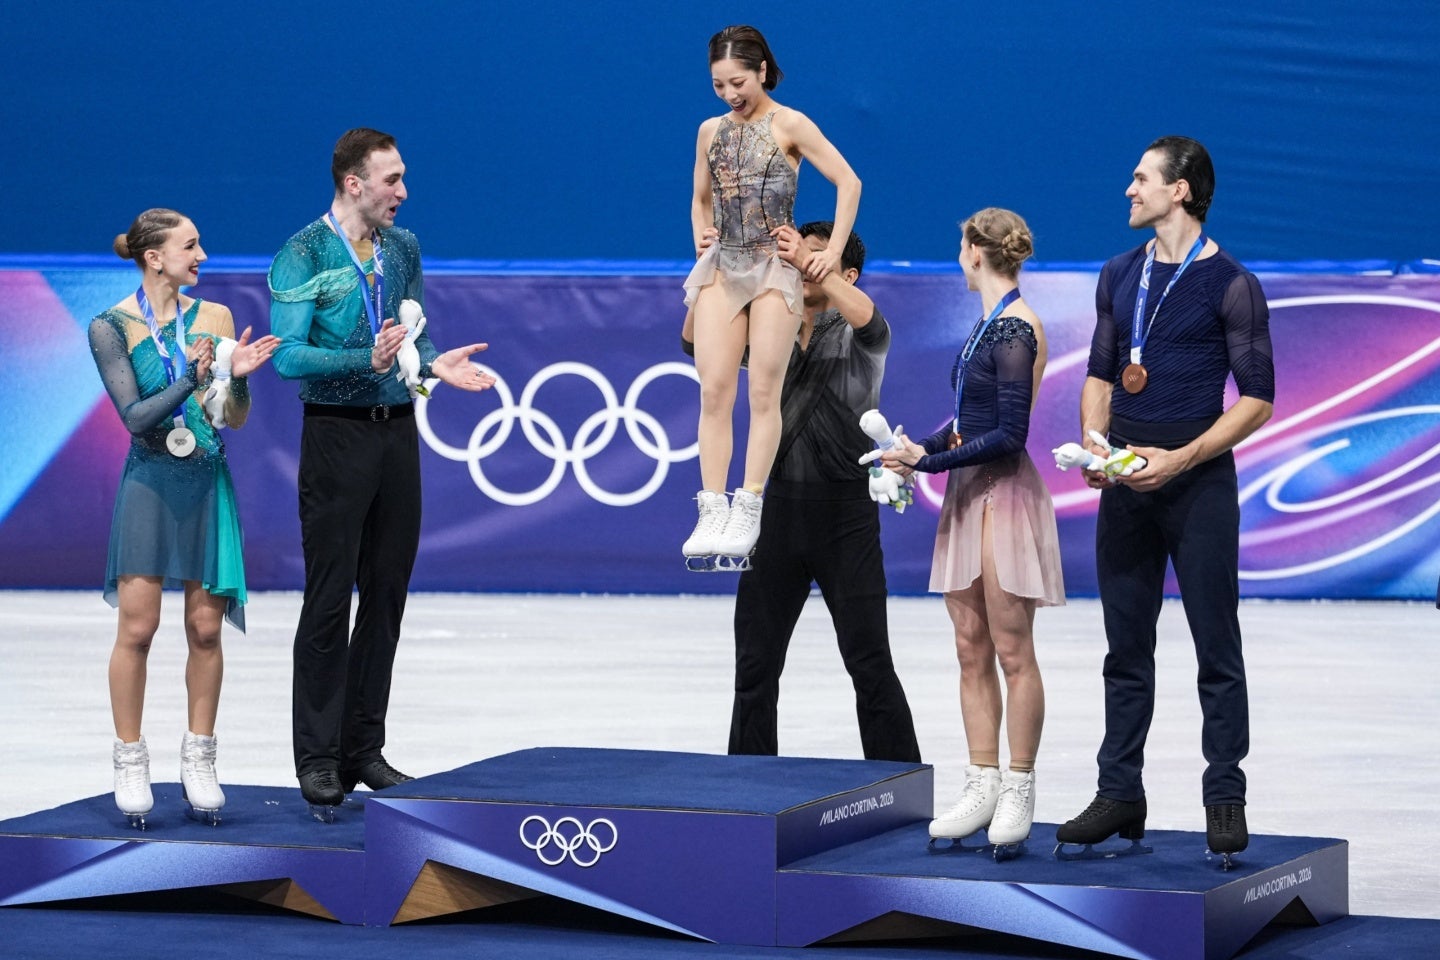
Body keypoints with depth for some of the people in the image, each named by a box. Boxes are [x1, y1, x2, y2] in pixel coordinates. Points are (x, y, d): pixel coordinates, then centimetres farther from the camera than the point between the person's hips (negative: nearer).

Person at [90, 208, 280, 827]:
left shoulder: (214, 317, 4)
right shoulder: (112, 328, -3)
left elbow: (236, 419, 5)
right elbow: (134, 415, -10)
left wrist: (238, 376, -14)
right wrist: (189, 380, -22)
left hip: (208, 485, 3)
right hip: (150, 485, -2)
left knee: (205, 628, 3)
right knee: (137, 627, -3)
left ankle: (198, 762, 12)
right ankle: (130, 763, 6)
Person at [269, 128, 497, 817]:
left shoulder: (403, 248, 11)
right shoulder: (304, 255, -8)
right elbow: (288, 354, -15)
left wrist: (432, 364, -3)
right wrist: (366, 361, -27)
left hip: (398, 431, 6)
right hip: (337, 432, -6)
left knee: (386, 594, 8)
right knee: (329, 599, -4)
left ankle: (363, 749, 16)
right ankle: (319, 761, 0)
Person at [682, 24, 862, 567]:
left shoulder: (789, 126, -4)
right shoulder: (710, 132, 10)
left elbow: (848, 182, -5)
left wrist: (833, 252, -9)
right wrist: (702, 238, 5)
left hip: (774, 269, -4)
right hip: (721, 268, 4)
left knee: (763, 393, -3)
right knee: (714, 392, -5)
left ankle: (748, 512, -2)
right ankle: (712, 511, -5)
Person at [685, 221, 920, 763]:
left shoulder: (856, 336, -2)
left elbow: (866, 317, -26)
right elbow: (697, 343, 1)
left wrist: (808, 263, -32)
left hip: (845, 511, -4)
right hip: (780, 507, 5)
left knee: (869, 663, -3)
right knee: (755, 662, 8)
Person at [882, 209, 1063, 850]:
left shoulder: (1015, 329, -15)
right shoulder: (990, 323, 13)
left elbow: (1009, 435, -19)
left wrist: (932, 462, -15)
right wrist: (917, 448, 4)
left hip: (1006, 494, -9)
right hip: (970, 496, 9)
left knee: (1012, 652, -2)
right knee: (972, 652, 9)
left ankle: (1018, 795, 4)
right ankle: (982, 789, 13)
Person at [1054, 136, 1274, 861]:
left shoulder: (1230, 286, -6)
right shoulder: (1119, 276, 12)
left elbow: (1257, 398, -7)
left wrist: (1179, 459, -16)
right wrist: (1093, 441, -1)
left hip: (1196, 480, -6)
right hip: (1123, 482, 6)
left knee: (1217, 648, -2)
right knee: (1126, 646, 8)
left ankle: (1225, 800, 2)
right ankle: (1119, 795, 13)